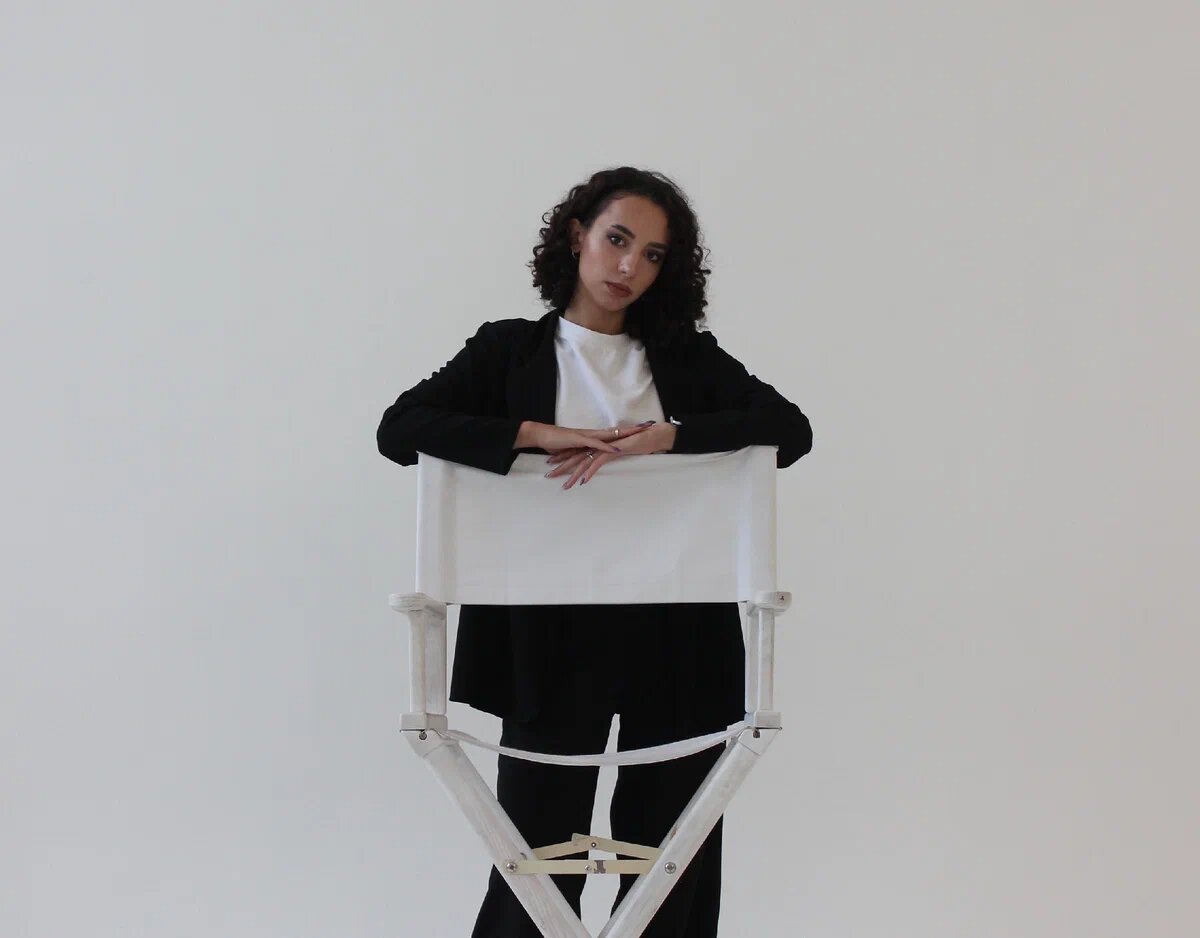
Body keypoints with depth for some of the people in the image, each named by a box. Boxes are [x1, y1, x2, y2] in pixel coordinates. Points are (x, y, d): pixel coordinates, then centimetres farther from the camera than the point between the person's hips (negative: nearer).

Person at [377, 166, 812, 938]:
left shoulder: (690, 357, 10)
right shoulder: (511, 351, 7)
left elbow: (790, 428, -4)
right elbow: (401, 428, -5)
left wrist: (661, 436, -16)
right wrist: (543, 434, -16)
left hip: (677, 641, 2)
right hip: (554, 639, -2)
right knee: (539, 858, -1)